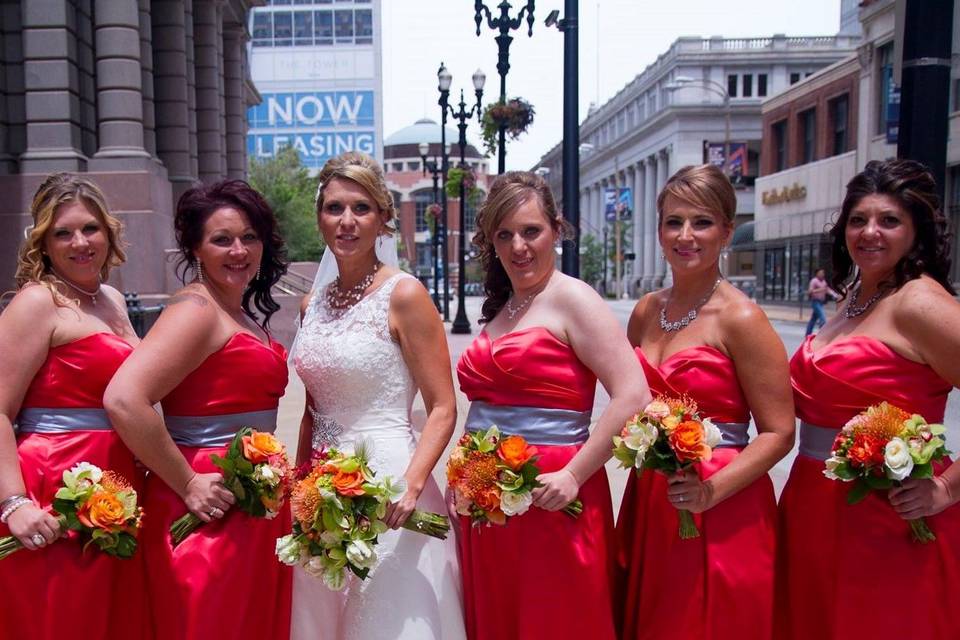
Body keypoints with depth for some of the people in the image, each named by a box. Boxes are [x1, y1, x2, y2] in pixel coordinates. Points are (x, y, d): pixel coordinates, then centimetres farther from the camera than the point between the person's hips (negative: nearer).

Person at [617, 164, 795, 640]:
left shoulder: (739, 317, -13)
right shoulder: (646, 311, 5)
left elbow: (778, 433, -13)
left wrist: (711, 491, -23)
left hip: (720, 518, -5)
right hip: (647, 506, 6)